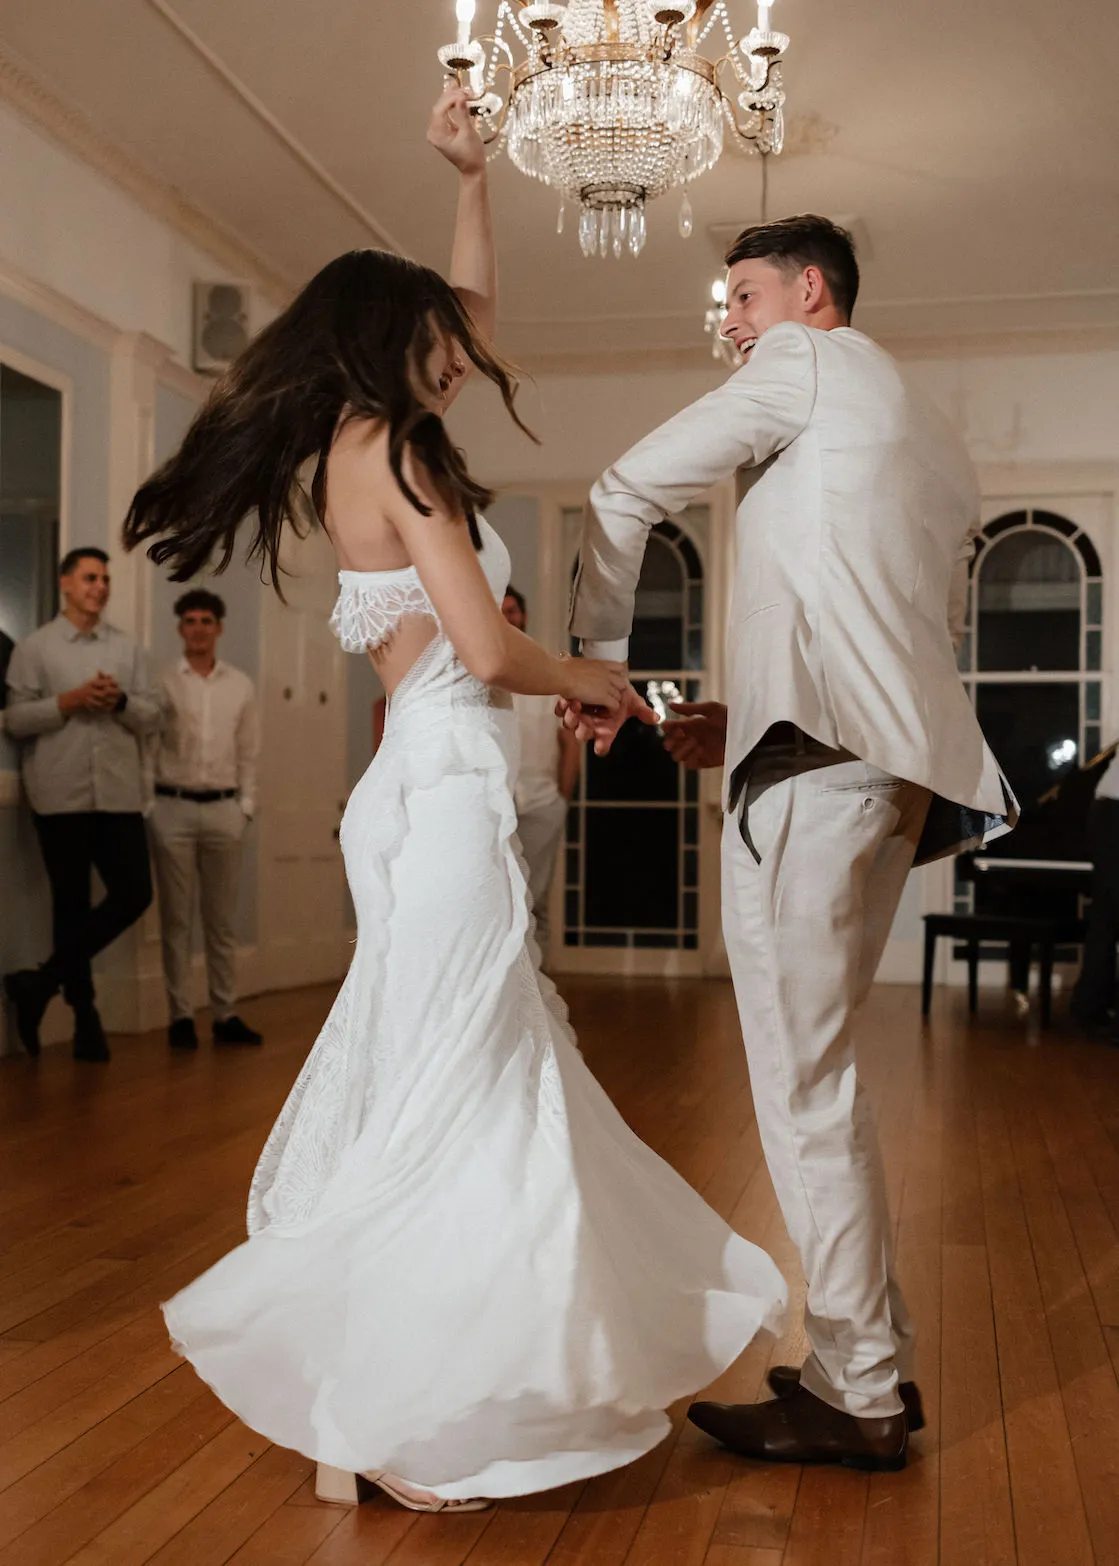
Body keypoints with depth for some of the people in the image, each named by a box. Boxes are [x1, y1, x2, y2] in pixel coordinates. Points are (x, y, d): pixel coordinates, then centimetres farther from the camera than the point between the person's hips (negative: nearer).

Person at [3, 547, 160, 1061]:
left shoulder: (127, 648, 12)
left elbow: (151, 716, 9)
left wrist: (121, 701, -10)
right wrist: (69, 701, -14)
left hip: (119, 793, 3)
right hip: (61, 795, -3)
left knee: (134, 894, -3)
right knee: (72, 904, 4)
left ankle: (43, 981, 10)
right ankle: (84, 1011, 16)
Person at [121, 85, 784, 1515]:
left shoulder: (357, 446, 18)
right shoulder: (393, 450, -8)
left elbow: (468, 308, 33)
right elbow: (486, 649, -16)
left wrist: (471, 180, 27)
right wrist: (587, 678, 2)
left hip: (423, 782, 10)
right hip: (449, 783, -10)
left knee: (429, 1074, 12)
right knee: (453, 1085, -6)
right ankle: (381, 1422, 3)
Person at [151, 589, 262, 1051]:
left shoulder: (241, 686, 8)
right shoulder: (162, 682, -1)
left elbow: (249, 752, 10)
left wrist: (246, 805, 4)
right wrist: (148, 806, -8)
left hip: (223, 810, 2)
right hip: (173, 808, -2)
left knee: (222, 920, 7)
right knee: (176, 920, 4)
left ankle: (225, 1014, 13)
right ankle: (181, 1016, 10)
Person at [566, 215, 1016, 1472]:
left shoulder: (809, 362, 5)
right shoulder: (932, 442, 28)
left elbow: (626, 493, 0)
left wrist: (600, 661, 10)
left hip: (811, 759, -9)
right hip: (896, 758, 9)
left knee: (801, 1074, -5)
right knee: (818, 1063, 14)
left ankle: (855, 1397, 3)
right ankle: (873, 1354, 21)